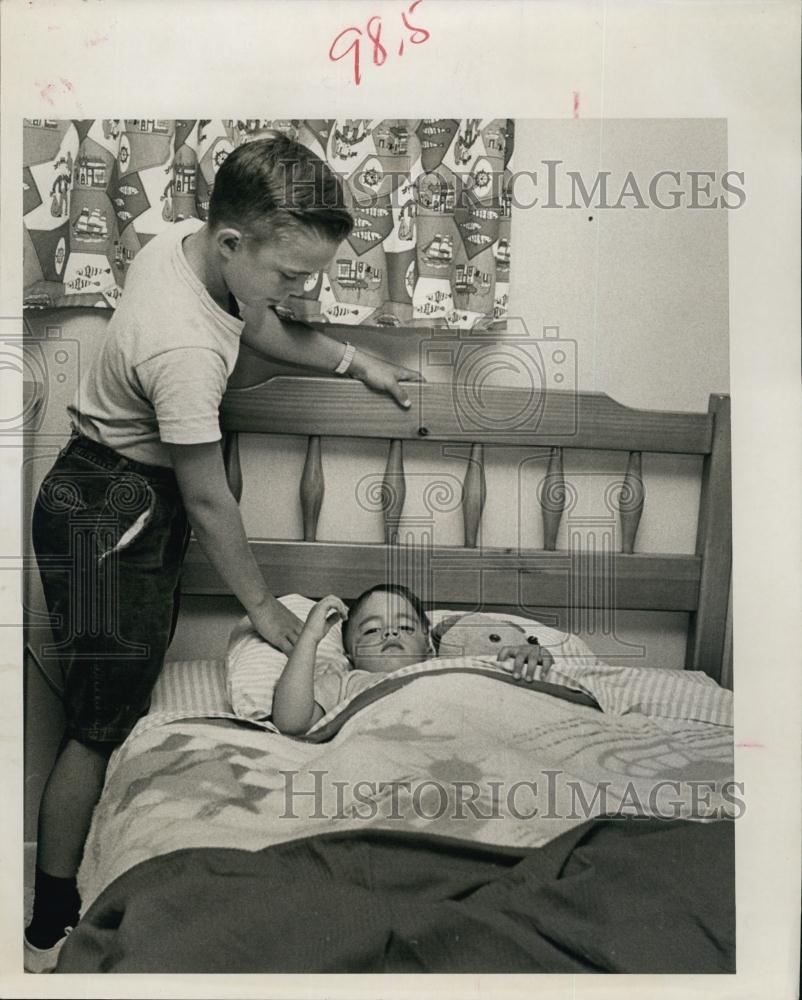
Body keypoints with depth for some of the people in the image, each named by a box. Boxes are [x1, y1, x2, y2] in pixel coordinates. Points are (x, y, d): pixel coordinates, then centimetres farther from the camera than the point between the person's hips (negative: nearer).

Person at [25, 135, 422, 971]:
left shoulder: (184, 238, -6)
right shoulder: (185, 348, -33)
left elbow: (261, 328, 14)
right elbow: (208, 502, -23)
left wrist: (353, 361, 11)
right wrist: (260, 603, -10)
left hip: (126, 498, 10)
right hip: (108, 518, -10)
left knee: (129, 690, 21)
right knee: (100, 726, 2)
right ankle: (50, 931, 20)